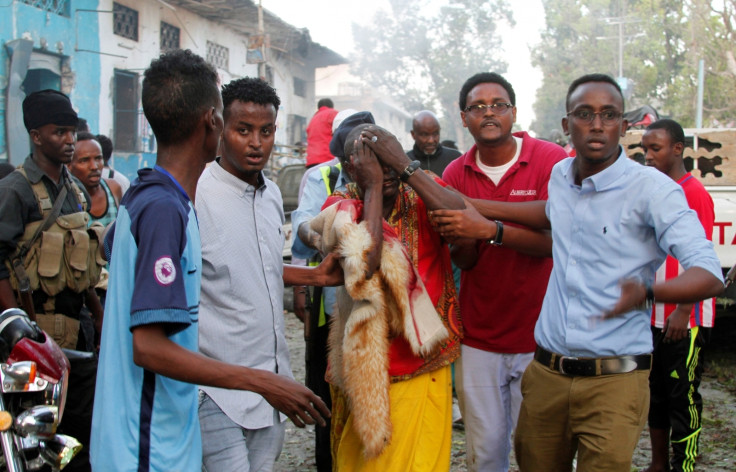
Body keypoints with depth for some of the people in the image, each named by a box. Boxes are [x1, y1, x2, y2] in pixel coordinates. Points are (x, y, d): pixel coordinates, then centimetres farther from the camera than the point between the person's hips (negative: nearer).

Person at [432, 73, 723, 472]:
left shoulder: (653, 189, -9)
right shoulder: (560, 175, 9)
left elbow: (709, 274, -17)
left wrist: (646, 294, -36)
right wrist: (483, 215, 24)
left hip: (614, 380, -5)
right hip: (546, 373, 5)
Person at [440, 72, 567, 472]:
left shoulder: (550, 160, -6)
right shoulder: (456, 174, 4)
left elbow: (550, 241, -16)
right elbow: (463, 260, 1)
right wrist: (463, 237, -22)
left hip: (538, 336, -2)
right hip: (478, 337, 3)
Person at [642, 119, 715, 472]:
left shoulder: (695, 194, -10)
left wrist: (683, 312, -18)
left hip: (686, 320, -8)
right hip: (653, 316, 8)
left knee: (683, 396, -1)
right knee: (655, 393, 14)